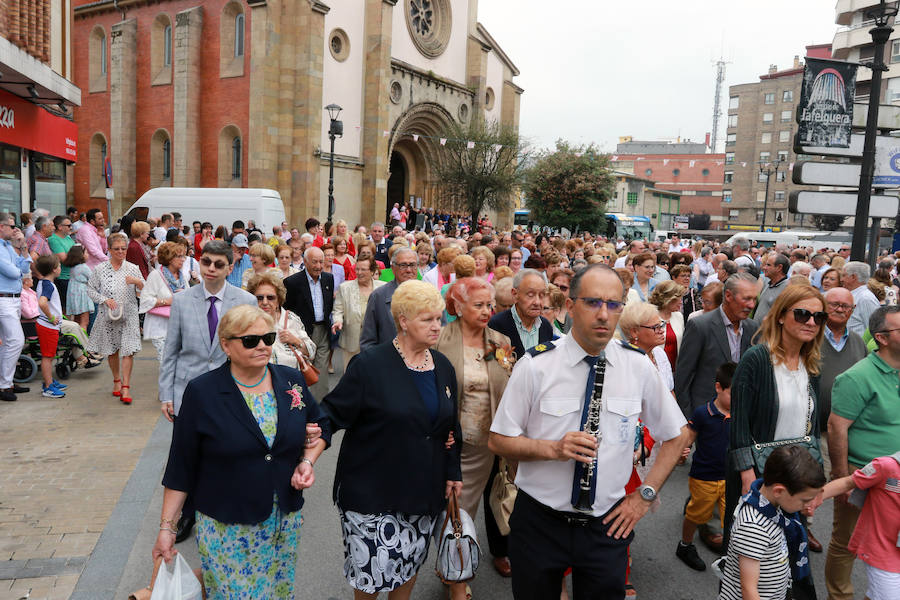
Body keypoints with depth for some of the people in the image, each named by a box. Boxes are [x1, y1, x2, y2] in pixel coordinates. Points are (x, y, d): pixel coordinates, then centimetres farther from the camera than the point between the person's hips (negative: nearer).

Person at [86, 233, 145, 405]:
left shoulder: (133, 268, 3)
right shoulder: (100, 269, 2)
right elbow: (91, 290, 7)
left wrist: (138, 282, -16)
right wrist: (105, 300, -9)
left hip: (128, 315, -1)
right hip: (108, 316, 1)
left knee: (128, 350, -9)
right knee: (112, 350, 13)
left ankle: (126, 387, -5)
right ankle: (116, 380, 33)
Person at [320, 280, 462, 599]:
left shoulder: (442, 367, 5)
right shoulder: (371, 364, -13)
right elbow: (334, 413, -12)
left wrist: (452, 472, 12)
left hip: (423, 490, 5)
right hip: (372, 489, -5)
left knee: (410, 565, 16)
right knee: (374, 572, 0)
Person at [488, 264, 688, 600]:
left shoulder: (638, 367, -4)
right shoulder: (536, 365, -11)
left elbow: (675, 436, 8)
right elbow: (498, 440, -7)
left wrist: (645, 496, 1)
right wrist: (552, 449, -22)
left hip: (606, 526, 2)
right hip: (539, 522, -1)